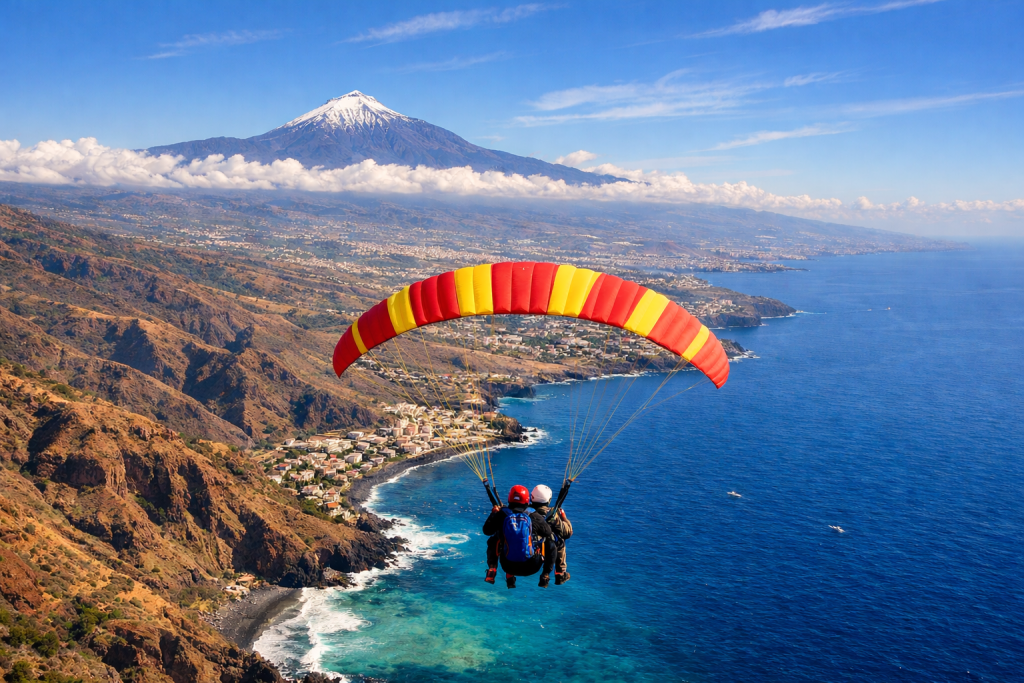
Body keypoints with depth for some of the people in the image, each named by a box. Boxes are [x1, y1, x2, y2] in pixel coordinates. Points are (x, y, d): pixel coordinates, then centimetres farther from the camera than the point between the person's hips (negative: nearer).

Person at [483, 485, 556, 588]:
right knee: (550, 541, 21)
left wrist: (494, 513, 24)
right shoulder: (535, 517, -9)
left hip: (508, 566, 1)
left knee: (492, 541, 25)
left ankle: (492, 570, 11)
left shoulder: (501, 515, -7)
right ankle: (545, 575, 13)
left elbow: (486, 531, 9)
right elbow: (548, 533, 4)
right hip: (532, 567, -1)